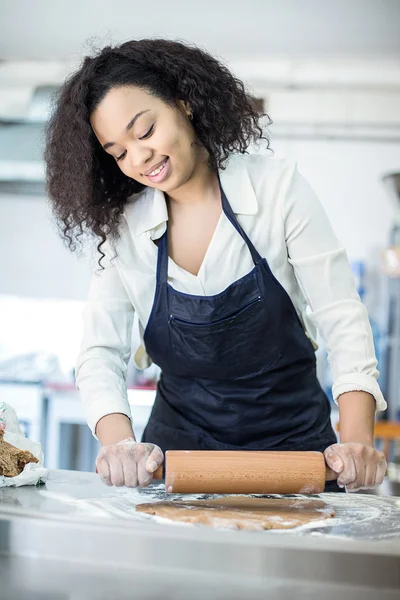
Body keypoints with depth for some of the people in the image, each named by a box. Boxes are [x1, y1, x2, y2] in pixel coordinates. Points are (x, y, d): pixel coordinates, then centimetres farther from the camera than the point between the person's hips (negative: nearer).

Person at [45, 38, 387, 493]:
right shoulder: (123, 228, 0)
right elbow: (100, 351, -7)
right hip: (180, 446, 2)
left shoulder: (276, 186, -7)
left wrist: (357, 440, -24)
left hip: (292, 441, -1)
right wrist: (119, 443, -28)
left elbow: (341, 319, -9)